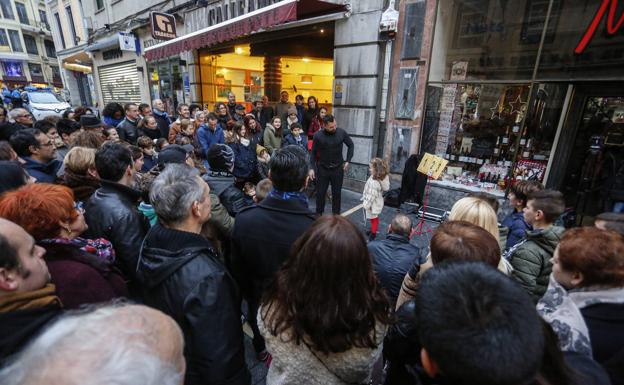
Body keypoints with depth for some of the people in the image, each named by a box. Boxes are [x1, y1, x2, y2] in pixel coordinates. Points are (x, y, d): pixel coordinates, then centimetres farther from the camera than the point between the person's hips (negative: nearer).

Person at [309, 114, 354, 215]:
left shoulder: (341, 132, -9)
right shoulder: (317, 136, -11)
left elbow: (351, 145, 6)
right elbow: (313, 153, -1)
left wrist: (347, 161, 1)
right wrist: (312, 168, -8)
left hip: (338, 169, 1)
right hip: (322, 169, 0)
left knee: (337, 193, 10)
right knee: (320, 193, 8)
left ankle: (336, 215, 25)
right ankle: (318, 215, 26)